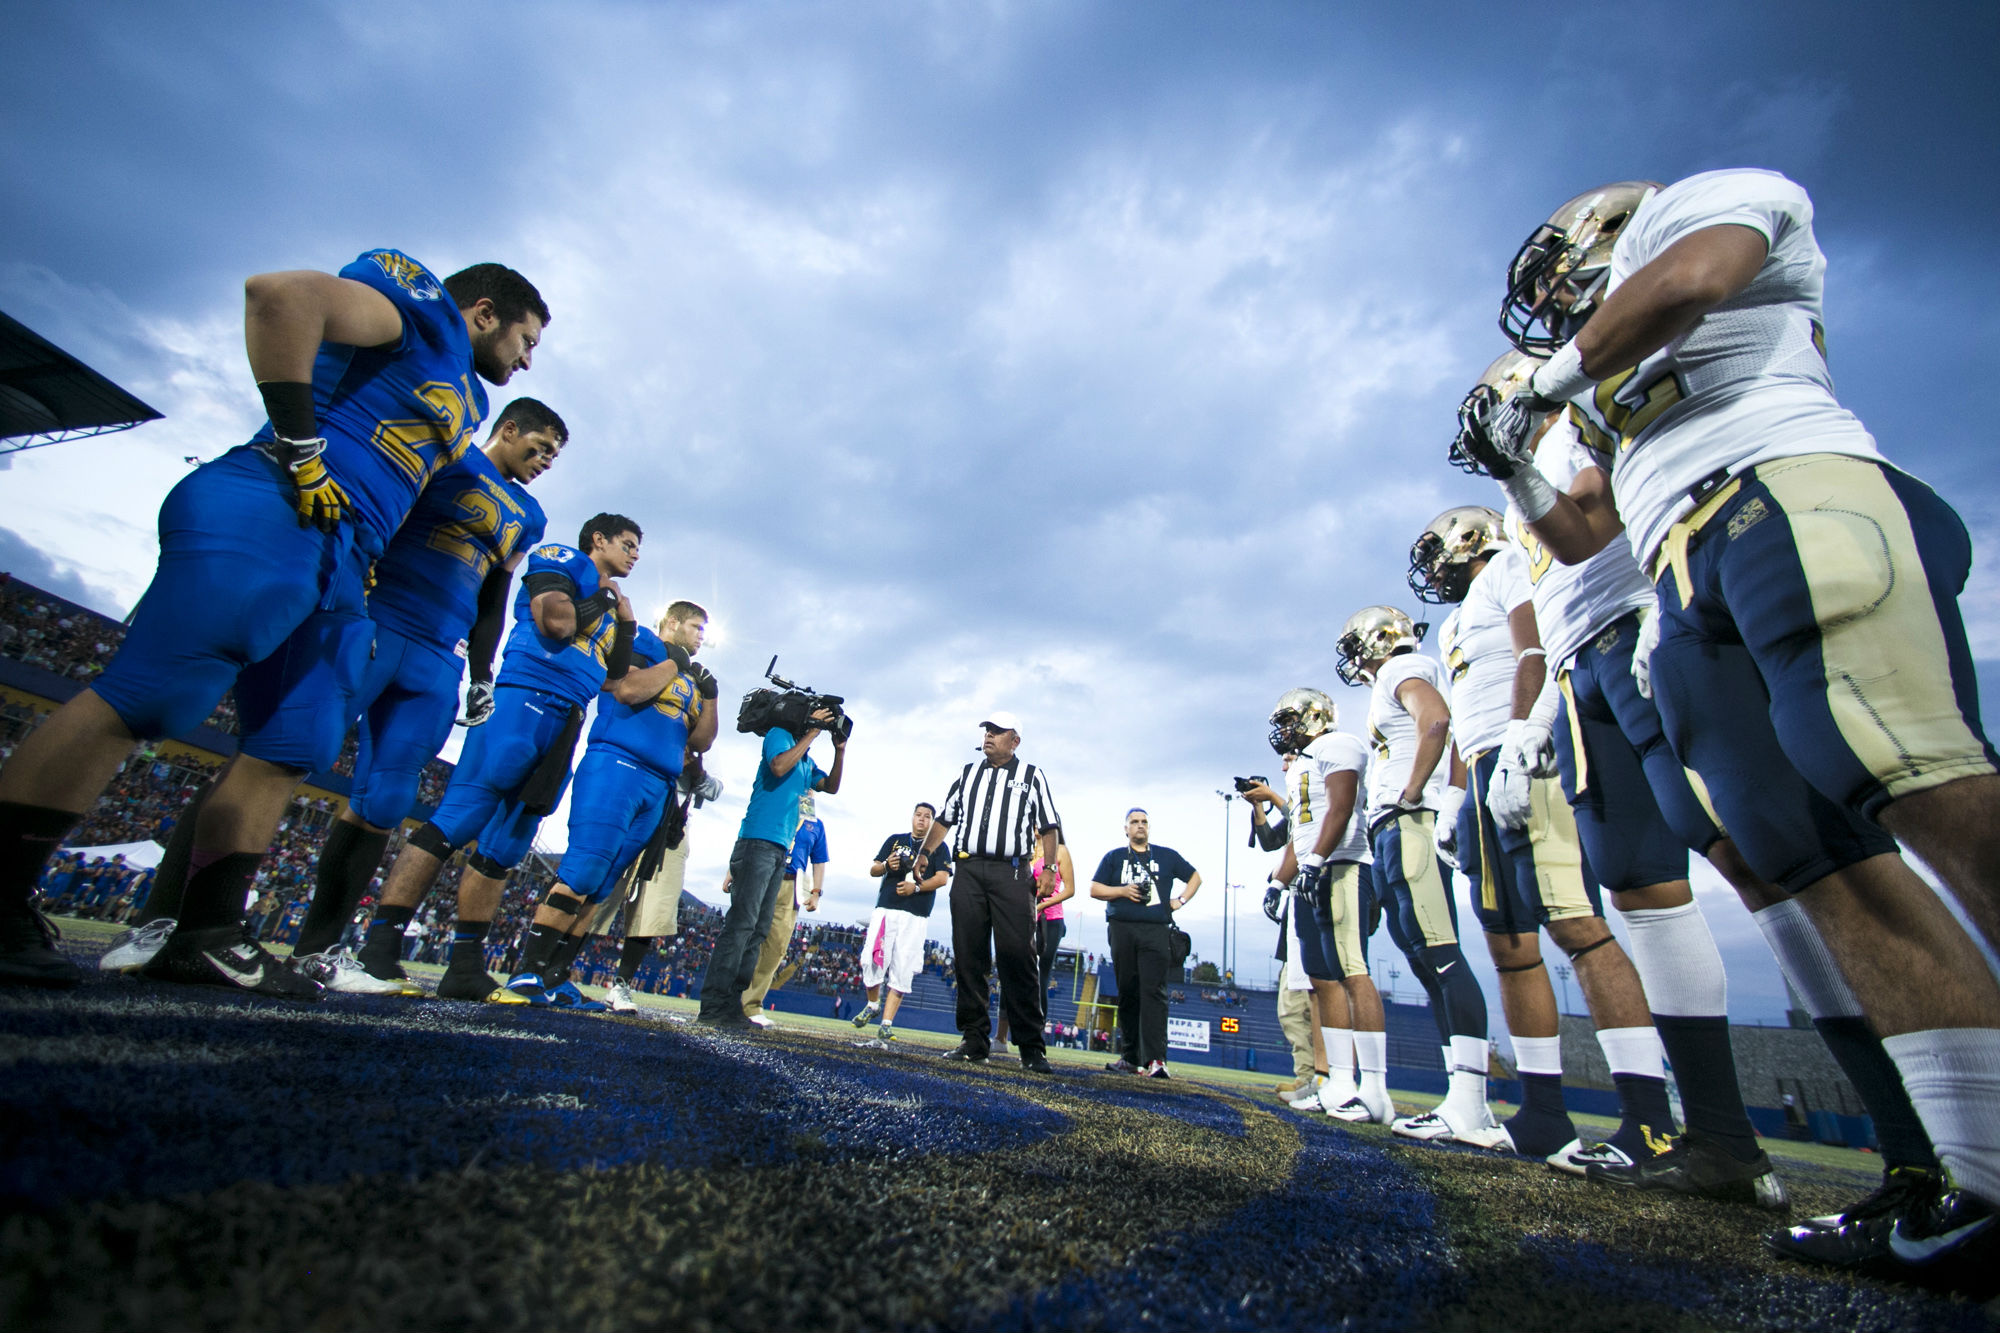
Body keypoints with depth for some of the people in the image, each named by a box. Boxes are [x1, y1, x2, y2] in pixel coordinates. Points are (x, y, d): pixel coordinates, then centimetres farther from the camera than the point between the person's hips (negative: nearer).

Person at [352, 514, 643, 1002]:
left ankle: (466, 966, 11)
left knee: (503, 848, 7)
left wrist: (625, 621, 18)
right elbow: (556, 622, -13)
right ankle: (377, 948, -6)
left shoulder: (611, 609, 28)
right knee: (454, 823, -11)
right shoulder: (561, 559, 6)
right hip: (524, 701, -8)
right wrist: (598, 599, 4)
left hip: (564, 730, 8)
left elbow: (622, 689, 23)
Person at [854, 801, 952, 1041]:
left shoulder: (939, 846, 10)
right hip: (885, 909, 2)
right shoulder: (895, 840, 18)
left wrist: (916, 887, -16)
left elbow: (942, 878, -2)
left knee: (902, 969, -5)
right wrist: (886, 865, -8)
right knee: (871, 960, -7)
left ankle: (887, 1023, 1)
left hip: (915, 915, -2)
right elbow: (873, 869, 15)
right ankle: (873, 1005, 19)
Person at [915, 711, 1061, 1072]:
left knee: (1018, 957, -9)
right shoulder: (967, 774, 20)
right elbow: (944, 818, 21)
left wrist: (1049, 867, -5)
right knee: (968, 956, 2)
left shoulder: (1033, 775, 12)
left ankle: (1030, 1047, -3)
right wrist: (924, 853, 11)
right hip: (968, 870, 4)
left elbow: (1048, 827, 7)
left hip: (1012, 873, -3)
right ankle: (974, 1040, 10)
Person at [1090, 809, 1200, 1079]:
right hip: (1122, 930, 1)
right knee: (1127, 994, 4)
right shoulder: (1114, 857, 16)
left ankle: (1155, 1060, -17)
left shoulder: (1167, 856, 17)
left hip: (1155, 931, -1)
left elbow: (1195, 877, 25)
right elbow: (1094, 889, 10)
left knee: (1154, 992, -12)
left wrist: (1181, 900, 10)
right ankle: (1130, 1057, 11)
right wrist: (1123, 890, -4)